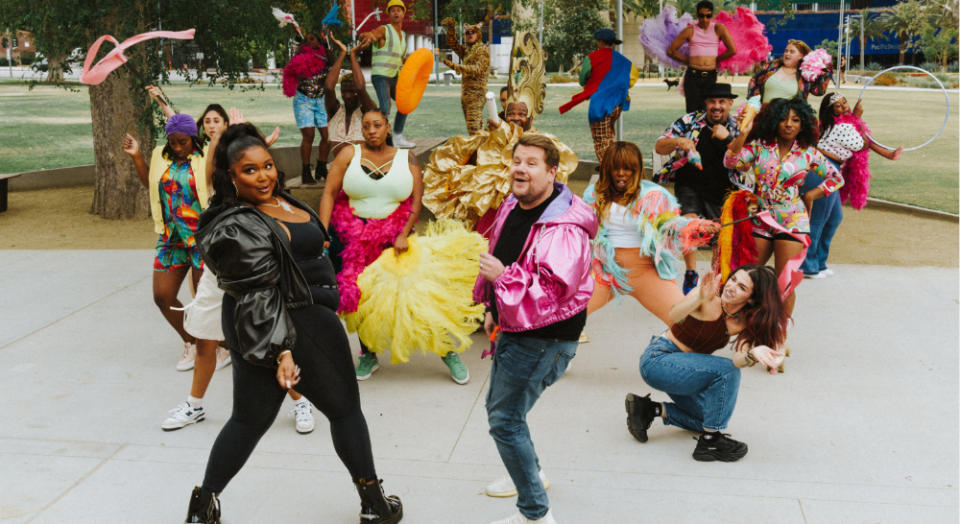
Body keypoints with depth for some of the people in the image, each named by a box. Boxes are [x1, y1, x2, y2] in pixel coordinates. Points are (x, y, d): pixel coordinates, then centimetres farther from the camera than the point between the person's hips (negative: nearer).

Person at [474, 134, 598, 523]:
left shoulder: (563, 229, -27)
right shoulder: (513, 208, 4)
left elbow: (552, 292, -32)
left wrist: (502, 276, -27)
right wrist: (493, 308, 23)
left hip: (544, 338, -10)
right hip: (514, 329, 10)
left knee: (505, 420, -8)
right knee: (498, 406, 24)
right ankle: (530, 474, 48)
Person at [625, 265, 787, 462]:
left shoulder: (745, 323, -6)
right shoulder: (710, 296, -22)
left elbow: (738, 359, -23)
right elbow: (674, 317, -40)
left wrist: (753, 354, -45)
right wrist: (700, 298, -57)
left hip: (687, 367, 8)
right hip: (658, 359, -8)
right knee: (726, 372, -25)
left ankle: (650, 409, 16)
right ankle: (710, 442, -14)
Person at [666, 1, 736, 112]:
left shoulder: (719, 29, 6)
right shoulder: (690, 30, 5)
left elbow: (732, 50, 3)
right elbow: (671, 51, 7)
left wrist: (715, 59, 7)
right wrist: (688, 61, 7)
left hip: (711, 75, 1)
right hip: (692, 75, -1)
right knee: (693, 111, -5)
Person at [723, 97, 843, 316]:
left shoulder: (808, 153, 1)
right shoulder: (759, 146, 1)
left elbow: (837, 178, 12)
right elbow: (730, 162, -12)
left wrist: (810, 194, 2)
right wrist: (743, 133, -18)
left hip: (792, 223, -1)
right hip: (759, 221, 2)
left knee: (785, 285, -1)